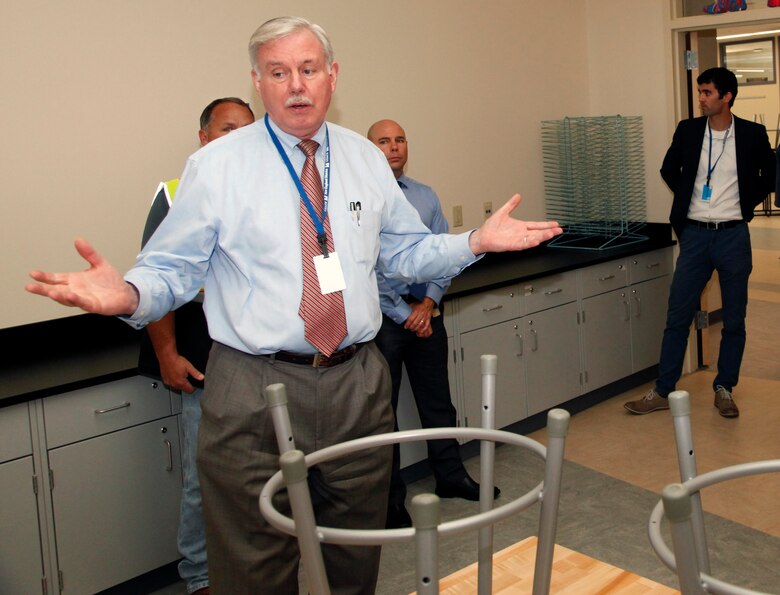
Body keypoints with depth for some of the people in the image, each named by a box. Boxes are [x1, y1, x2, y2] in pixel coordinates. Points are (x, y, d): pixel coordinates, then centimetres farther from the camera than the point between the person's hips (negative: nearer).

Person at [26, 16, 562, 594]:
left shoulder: (367, 159, 8)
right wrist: (128, 295, -28)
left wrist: (475, 241, 0)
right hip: (254, 395, -3)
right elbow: (171, 270, -6)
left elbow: (406, 252, 15)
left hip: (358, 384, 4)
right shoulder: (216, 165, -5)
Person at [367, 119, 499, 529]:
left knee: (438, 402, 16)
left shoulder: (426, 197, 7)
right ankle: (390, 498, 19)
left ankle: (450, 477, 33)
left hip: (427, 313, 5)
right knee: (383, 410, 7)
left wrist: (428, 304, -7)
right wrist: (404, 315, -11)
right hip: (383, 318, -4)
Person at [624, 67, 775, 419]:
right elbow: (669, 169, 17)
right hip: (694, 234, 1)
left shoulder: (752, 134, -3)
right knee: (677, 317, 2)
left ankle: (724, 389, 21)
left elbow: (770, 175, 11)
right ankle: (662, 392, 10)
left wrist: (745, 203, 6)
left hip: (733, 235, -1)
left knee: (734, 320, 6)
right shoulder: (688, 130, 1)